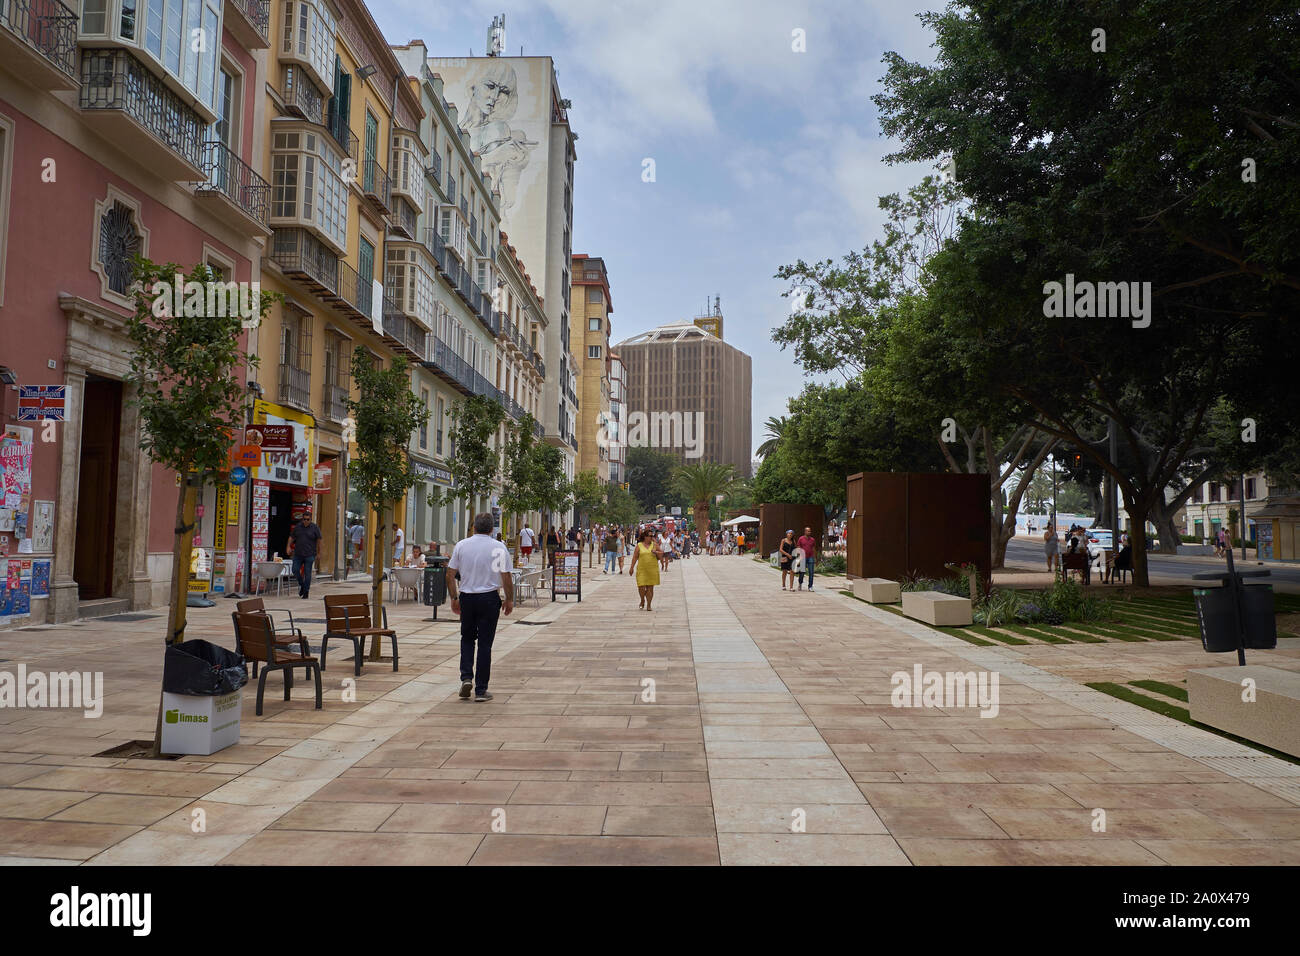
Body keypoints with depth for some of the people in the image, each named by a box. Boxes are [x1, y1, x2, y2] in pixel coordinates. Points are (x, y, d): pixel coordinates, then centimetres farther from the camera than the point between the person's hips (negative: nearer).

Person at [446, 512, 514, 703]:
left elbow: (450, 575, 3)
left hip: (466, 597, 2)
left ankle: (466, 677, 1)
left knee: (467, 638, 19)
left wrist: (454, 598, 13)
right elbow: (506, 578, -7)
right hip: (489, 598, -2)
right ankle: (481, 690, 6)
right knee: (485, 643, 4)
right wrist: (510, 600, 5)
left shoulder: (461, 545, 1)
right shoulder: (499, 547, -5)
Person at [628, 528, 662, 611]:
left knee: (650, 587, 1)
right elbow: (635, 557, 5)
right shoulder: (639, 545, 3)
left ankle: (648, 605, 10)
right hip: (642, 569, -1)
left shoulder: (654, 544, 6)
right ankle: (642, 601, 20)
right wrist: (632, 567, 3)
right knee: (641, 587, -7)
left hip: (653, 569, 1)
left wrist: (656, 553, -11)